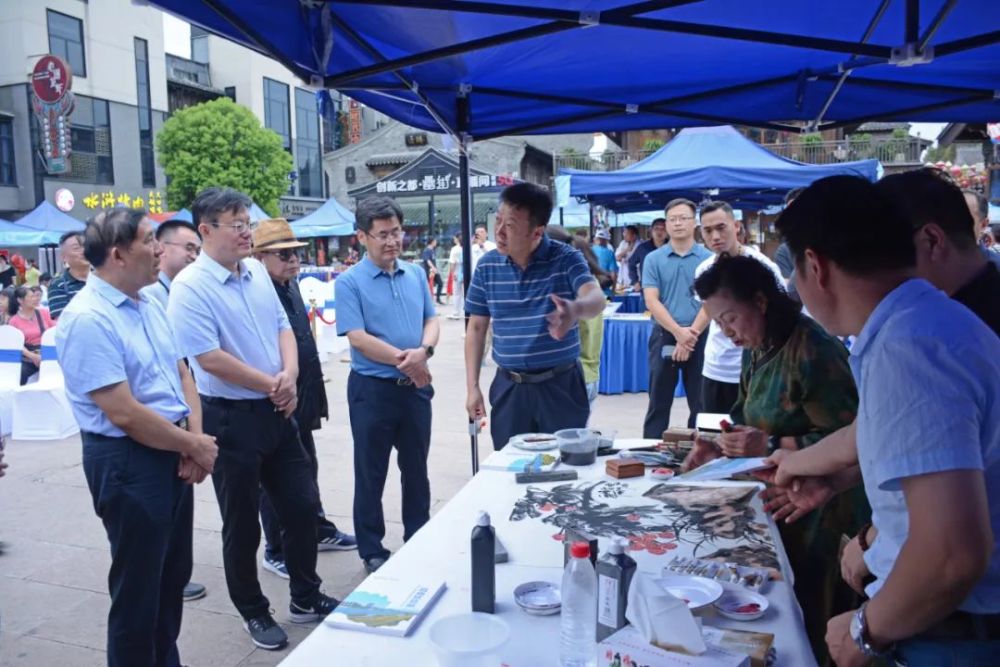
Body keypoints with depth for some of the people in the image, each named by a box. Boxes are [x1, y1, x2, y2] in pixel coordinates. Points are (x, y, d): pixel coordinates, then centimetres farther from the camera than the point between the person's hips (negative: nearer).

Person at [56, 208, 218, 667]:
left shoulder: (149, 304, 7)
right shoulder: (88, 319, -20)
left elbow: (182, 373, 10)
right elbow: (123, 413, -23)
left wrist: (195, 443, -4)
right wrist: (195, 446, -13)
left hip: (173, 455, 9)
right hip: (128, 462, -8)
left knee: (173, 575, 21)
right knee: (138, 587, 8)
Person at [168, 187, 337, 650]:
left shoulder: (257, 271, 6)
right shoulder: (190, 287, -16)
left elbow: (283, 327, 10)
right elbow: (210, 358, -21)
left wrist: (289, 376, -9)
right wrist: (272, 385, -14)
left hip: (277, 411, 7)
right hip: (231, 417, -7)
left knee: (302, 505, 14)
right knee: (242, 522, 8)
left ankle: (306, 598, 33)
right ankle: (254, 613, 28)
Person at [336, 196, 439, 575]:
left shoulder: (416, 275, 6)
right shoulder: (349, 282, -10)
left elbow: (432, 320, 6)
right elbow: (358, 338, -17)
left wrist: (423, 351, -15)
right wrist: (403, 359, -17)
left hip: (415, 387, 5)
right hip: (372, 389, -4)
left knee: (416, 468, 16)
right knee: (371, 473, 8)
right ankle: (372, 551, 22)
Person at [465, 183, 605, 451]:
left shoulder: (566, 259, -9)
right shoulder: (487, 266, 0)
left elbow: (596, 299, -27)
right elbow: (476, 328, 7)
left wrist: (575, 309, -51)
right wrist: (472, 387, 2)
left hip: (561, 384, -2)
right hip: (509, 387, 3)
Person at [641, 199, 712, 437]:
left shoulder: (709, 259, 1)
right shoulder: (653, 259, 2)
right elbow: (651, 301, -6)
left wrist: (691, 333, -14)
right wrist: (679, 332, -16)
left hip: (700, 338, 0)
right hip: (664, 336, 0)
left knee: (700, 403, 7)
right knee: (659, 402, 6)